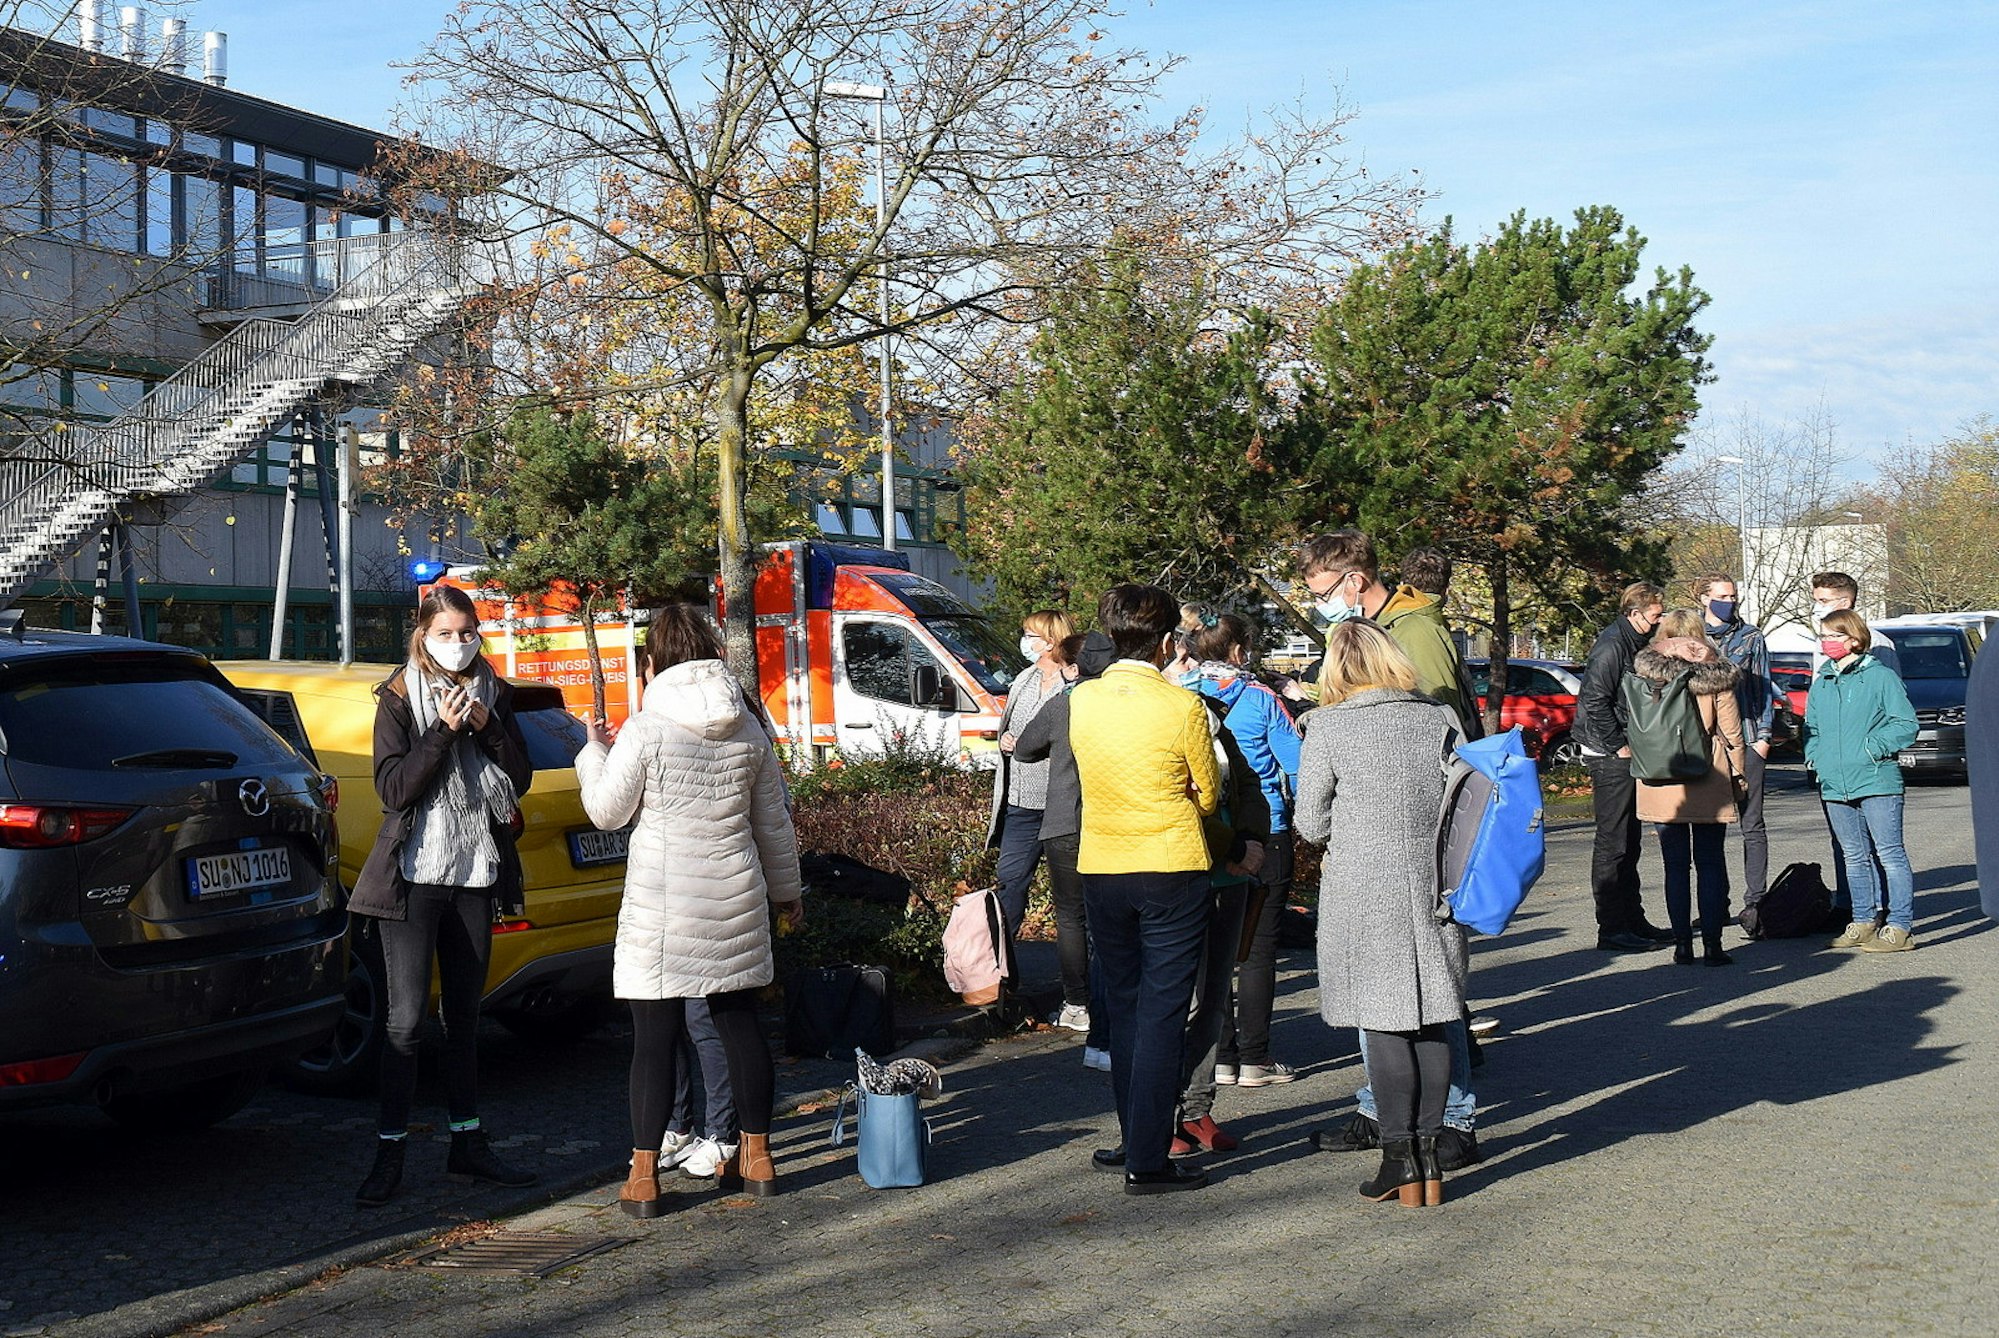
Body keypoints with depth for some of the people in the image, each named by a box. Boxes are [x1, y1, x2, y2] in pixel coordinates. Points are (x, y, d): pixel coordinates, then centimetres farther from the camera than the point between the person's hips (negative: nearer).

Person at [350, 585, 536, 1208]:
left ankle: (468, 1143, 20)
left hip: (475, 873, 4)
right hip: (415, 871, -4)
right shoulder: (399, 698, -3)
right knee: (406, 1019, -8)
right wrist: (444, 731, -19)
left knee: (464, 1015, 12)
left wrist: (487, 728, -10)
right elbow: (392, 787, -12)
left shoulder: (493, 694, 9)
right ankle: (389, 1152, -3)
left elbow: (521, 779, 5)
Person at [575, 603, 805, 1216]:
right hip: (735, 895, 4)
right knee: (739, 1022, 15)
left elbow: (608, 811, -1)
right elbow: (773, 821, 12)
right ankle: (756, 1155, 24)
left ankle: (643, 1175, 2)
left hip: (662, 902, -4)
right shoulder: (749, 729, 4)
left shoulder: (644, 729, -10)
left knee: (655, 1036, 0)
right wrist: (787, 891, 24)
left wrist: (593, 751, 15)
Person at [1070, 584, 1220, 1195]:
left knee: (1124, 1008, 16)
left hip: (1101, 870, 5)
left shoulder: (1082, 699, 0)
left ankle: (1138, 1140, 24)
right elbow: (1208, 795, 0)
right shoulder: (1183, 706, -11)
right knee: (1162, 1013, 0)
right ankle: (1147, 1160, 0)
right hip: (1171, 871, -4)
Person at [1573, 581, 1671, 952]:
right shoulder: (1611, 646, -15)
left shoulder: (1635, 644, 15)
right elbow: (1595, 702, -22)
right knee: (1612, 843, -6)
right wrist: (1618, 746, -17)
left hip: (1627, 755, 10)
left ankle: (1633, 921, 24)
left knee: (1629, 842, 15)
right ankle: (1612, 929, -3)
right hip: (1609, 757, -10)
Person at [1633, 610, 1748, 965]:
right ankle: (1712, 943, 3)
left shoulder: (1646, 673, -2)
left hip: (1661, 782, 0)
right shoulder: (1715, 674, -3)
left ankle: (1682, 943, 5)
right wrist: (1738, 774, 10)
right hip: (1708, 779, 0)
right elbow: (1731, 730, 1)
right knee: (1710, 863, 6)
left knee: (1675, 865, 5)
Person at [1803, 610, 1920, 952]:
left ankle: (1900, 927, -4)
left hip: (1876, 781, -6)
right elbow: (1811, 728, 23)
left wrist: (1874, 747, -14)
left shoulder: (1881, 677, -4)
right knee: (1854, 857, 14)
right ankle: (1863, 921, 22)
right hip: (1835, 784, 7)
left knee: (1889, 854, -5)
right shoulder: (1820, 684, 15)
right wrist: (1813, 754, 6)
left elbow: (1905, 724, -6)